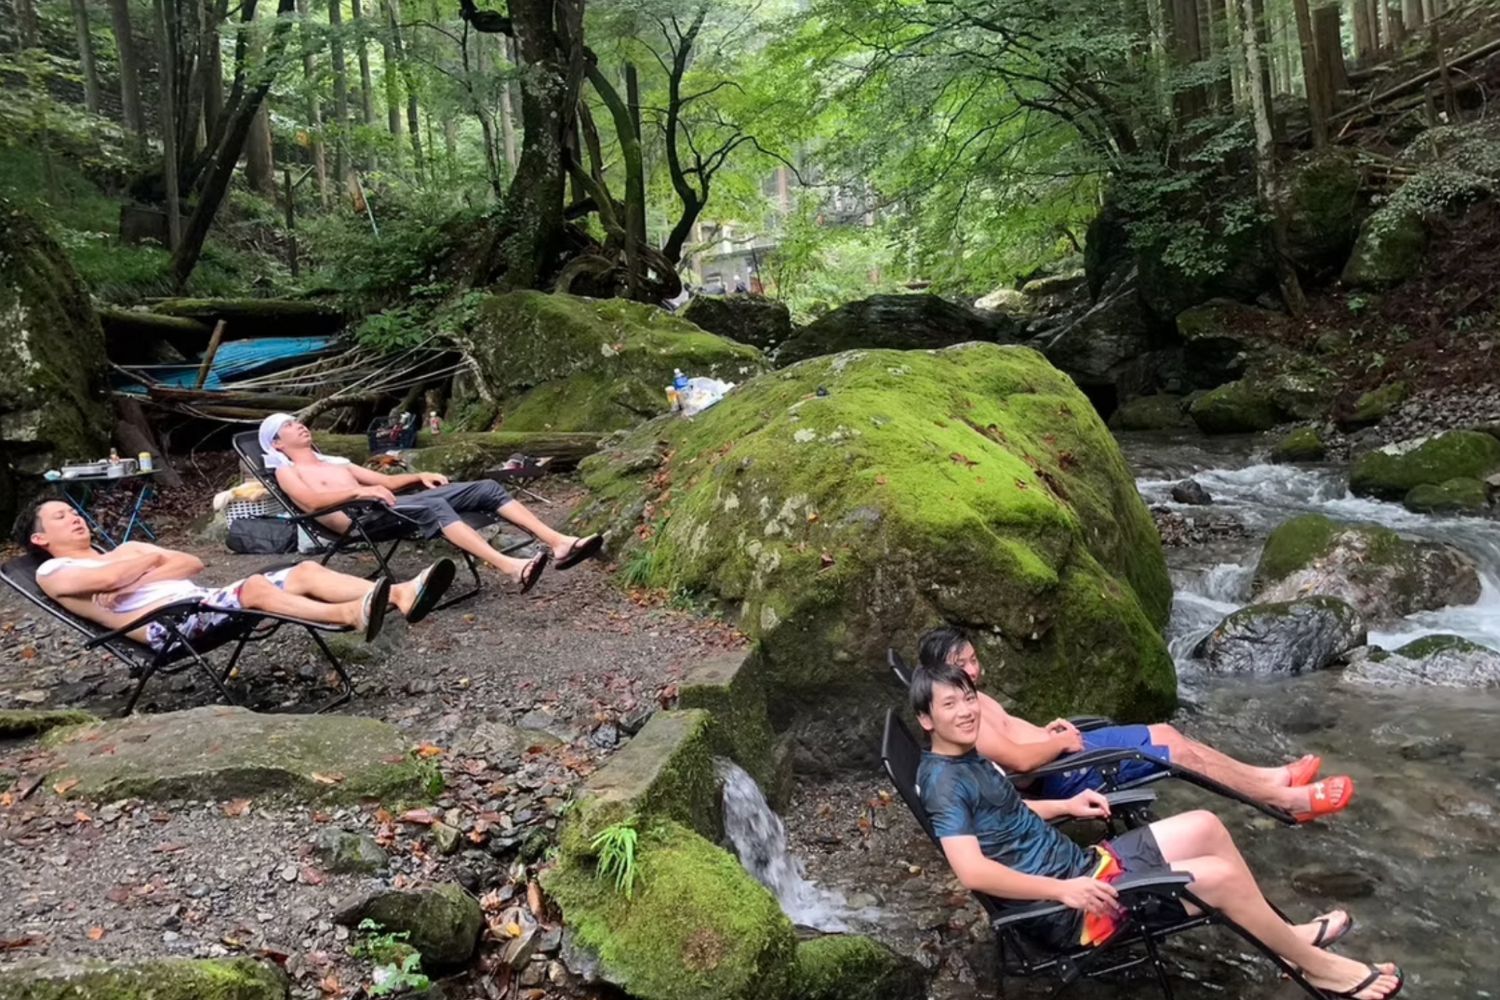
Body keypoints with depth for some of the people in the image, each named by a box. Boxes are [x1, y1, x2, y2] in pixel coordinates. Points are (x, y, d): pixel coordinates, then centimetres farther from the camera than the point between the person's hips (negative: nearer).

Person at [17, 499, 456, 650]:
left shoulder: (125, 551, 34)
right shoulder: (52, 572, 15)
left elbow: (193, 563, 18)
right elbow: (105, 579, -10)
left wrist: (132, 580, 3)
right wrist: (153, 561, 8)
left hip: (204, 601, 7)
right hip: (164, 624, -7)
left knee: (306, 570, -15)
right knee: (256, 587, -35)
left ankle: (401, 595, -35)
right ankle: (351, 615, -58)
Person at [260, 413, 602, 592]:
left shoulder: (336, 464, 36)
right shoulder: (287, 472, 13)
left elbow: (386, 481, 32)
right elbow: (311, 500, -9)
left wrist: (419, 476, 12)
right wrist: (359, 492, -22)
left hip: (391, 506, 8)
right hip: (359, 520, -8)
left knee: (486, 488, -11)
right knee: (434, 507, -39)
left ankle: (558, 543, -26)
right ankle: (510, 567, -56)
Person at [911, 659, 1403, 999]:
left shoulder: (971, 760, 10)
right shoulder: (944, 781, -22)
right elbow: (974, 871, -31)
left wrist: (1064, 806, 12)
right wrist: (1061, 889, -32)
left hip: (1082, 864, 10)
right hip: (1068, 911, -10)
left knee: (1204, 827, 8)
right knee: (1220, 877, -12)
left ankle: (1287, 934, 23)